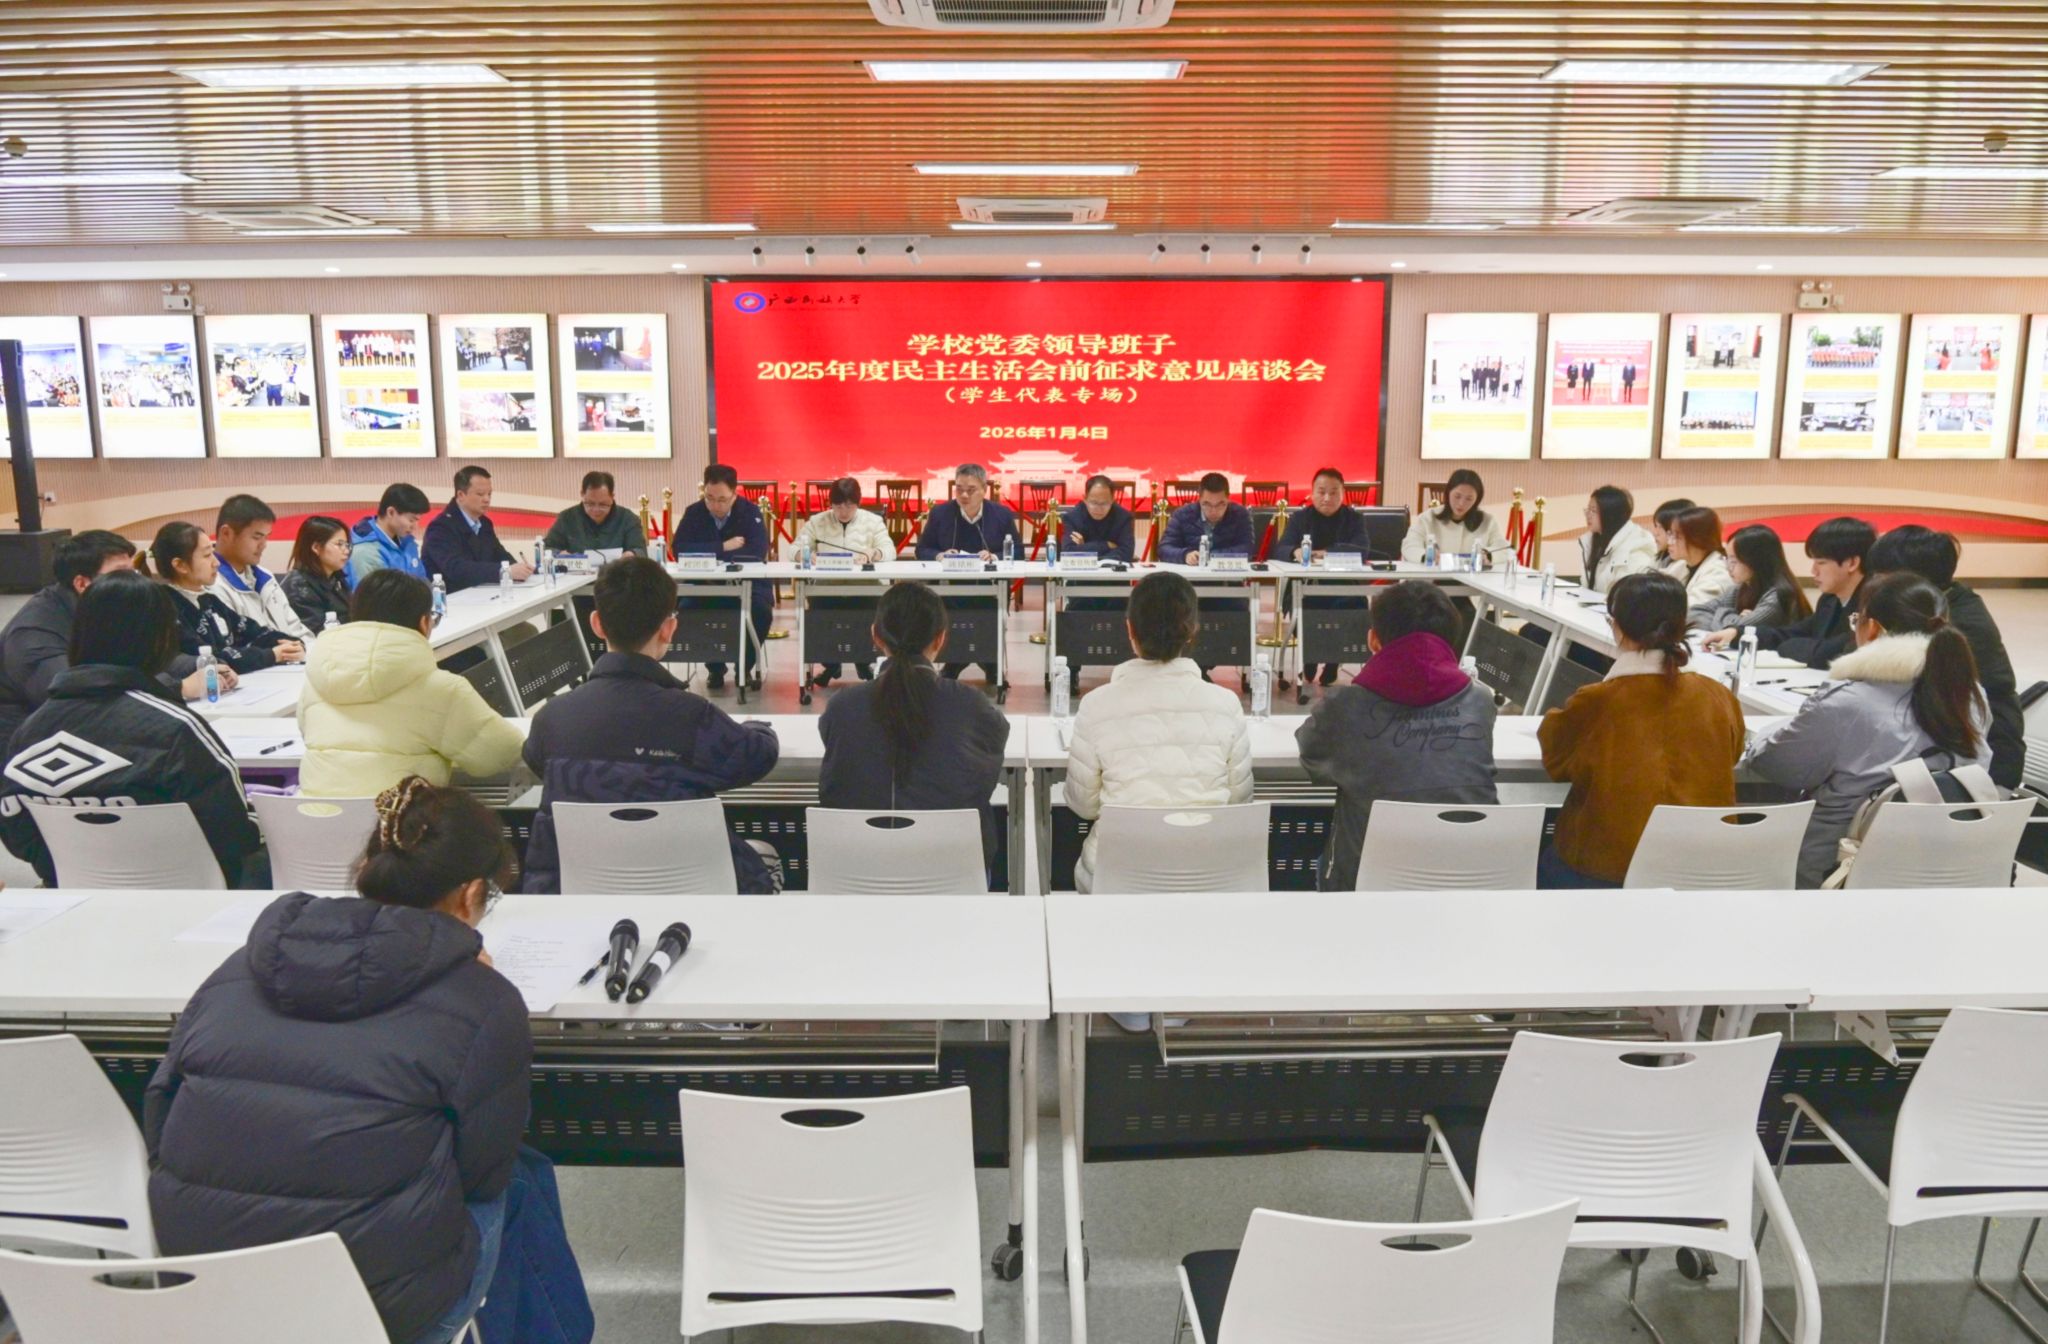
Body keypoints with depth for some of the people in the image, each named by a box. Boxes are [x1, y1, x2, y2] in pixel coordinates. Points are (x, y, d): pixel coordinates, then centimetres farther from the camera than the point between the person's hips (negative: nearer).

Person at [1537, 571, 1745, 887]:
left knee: (1545, 863, 27)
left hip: (1602, 870, -4)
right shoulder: (1720, 699, -10)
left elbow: (1556, 760, 1)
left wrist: (1552, 720, 21)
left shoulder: (1593, 704, -19)